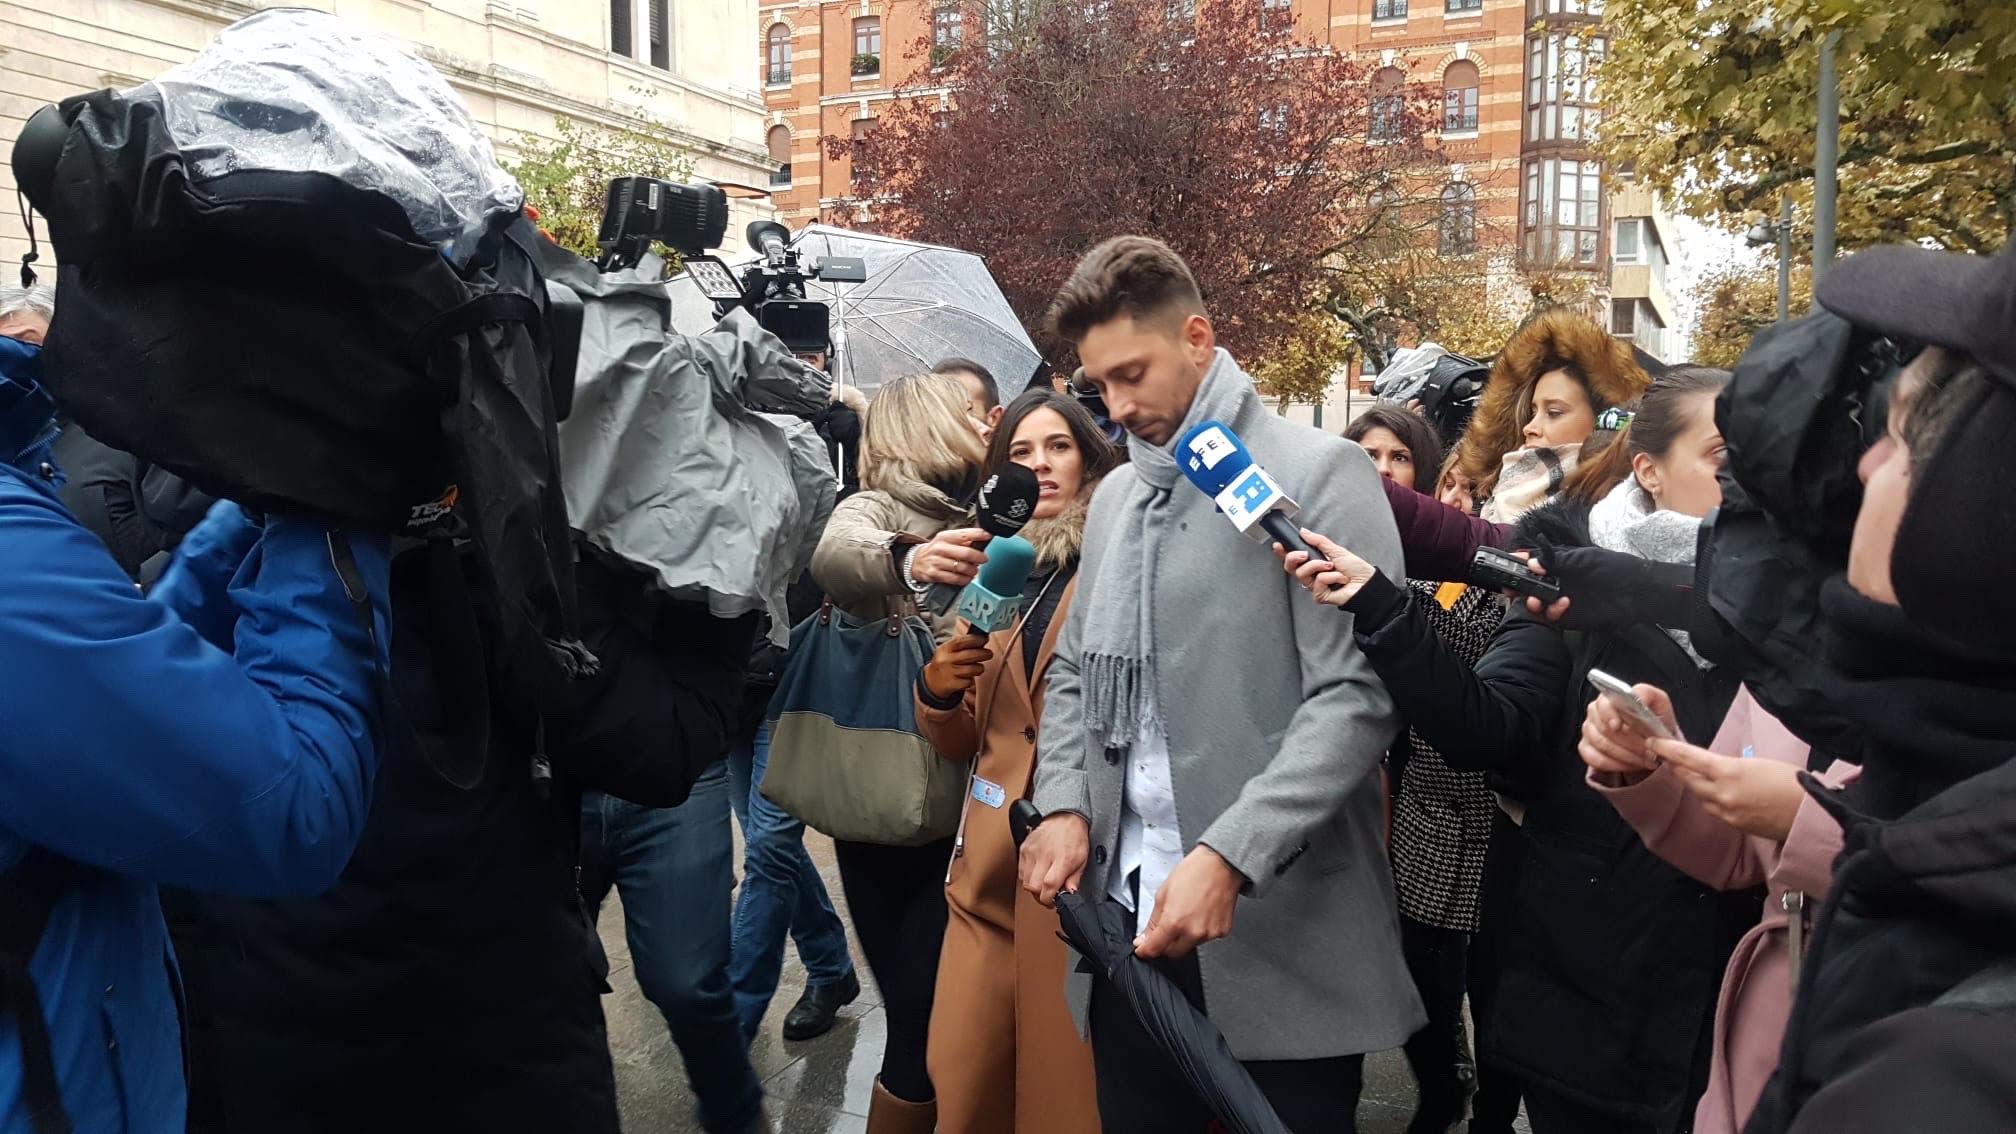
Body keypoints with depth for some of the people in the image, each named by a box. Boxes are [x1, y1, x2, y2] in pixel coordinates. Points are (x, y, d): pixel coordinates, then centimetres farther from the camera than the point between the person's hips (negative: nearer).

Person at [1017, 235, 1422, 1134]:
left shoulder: (1318, 471, -6)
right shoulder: (1115, 496, 15)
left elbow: (1359, 693, -15)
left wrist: (1229, 856, -23)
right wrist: (1063, 805, 1)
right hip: (1128, 916, 6)